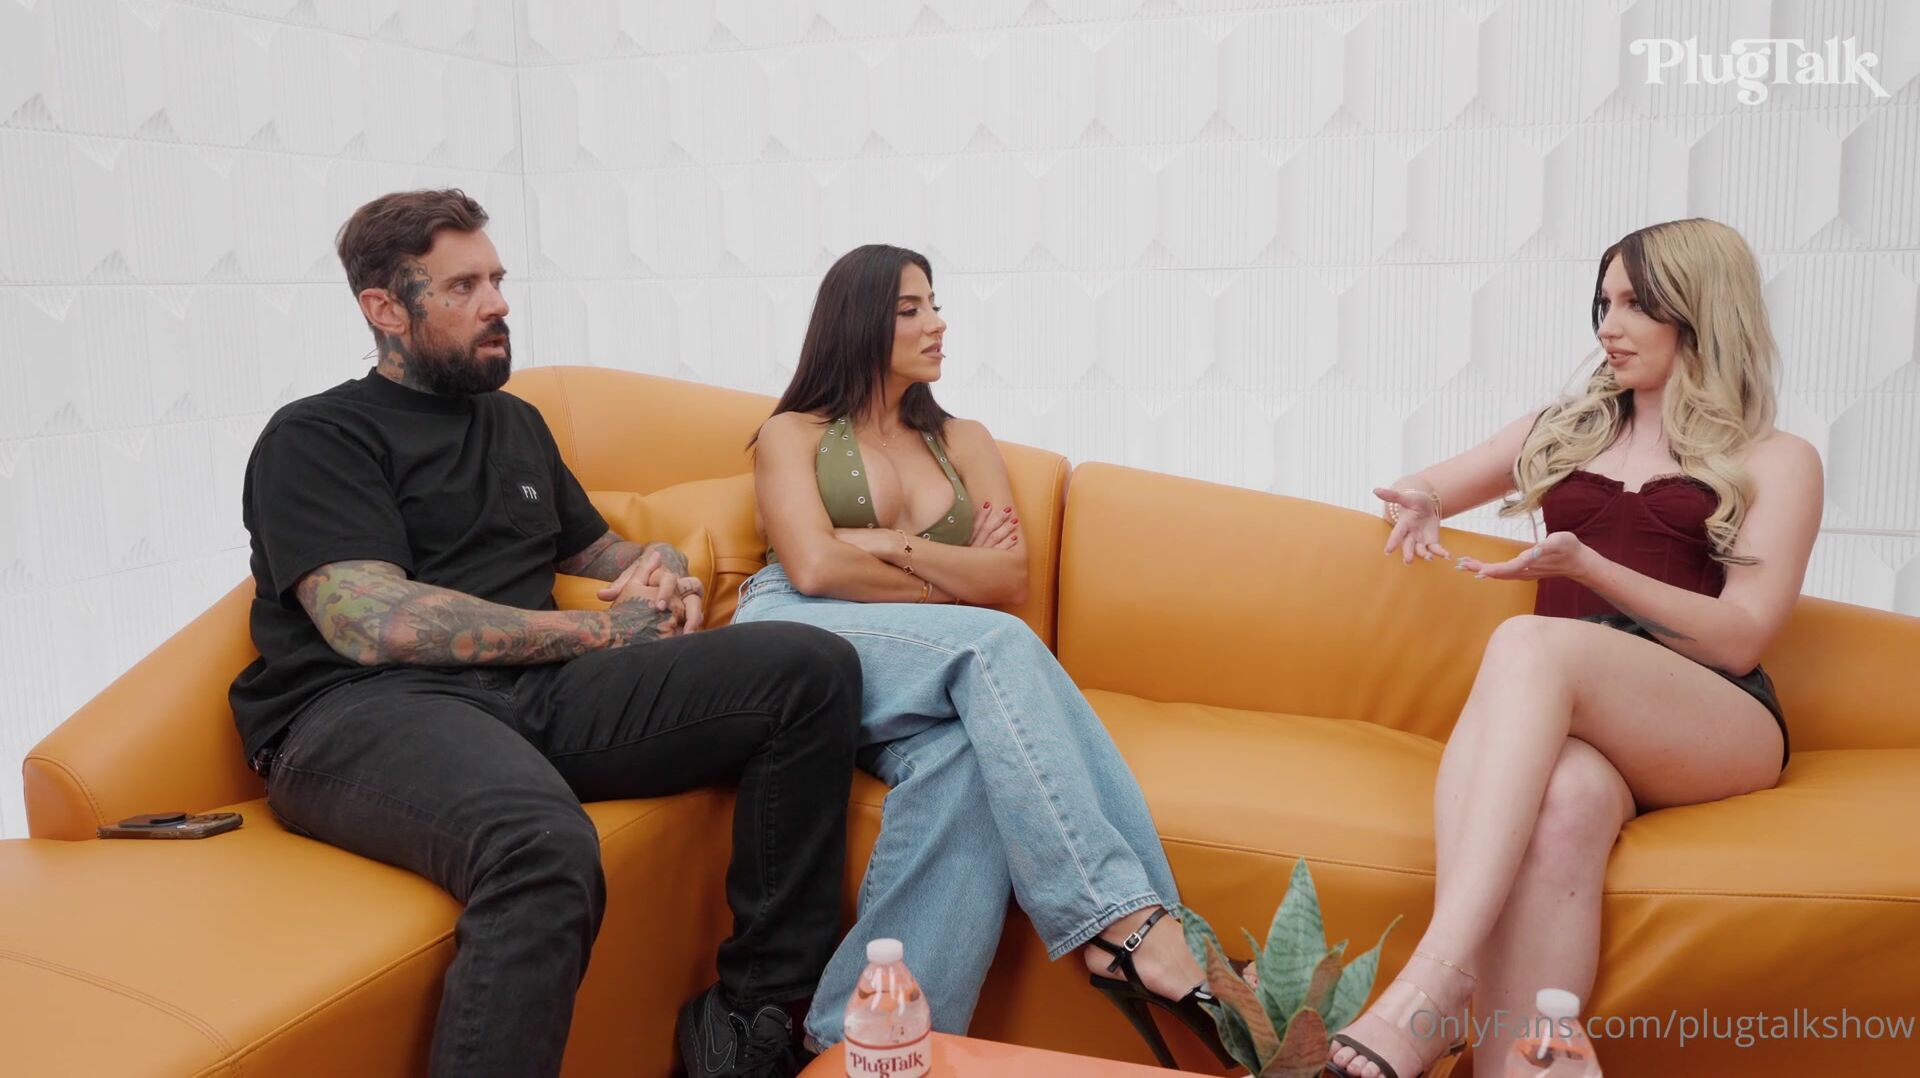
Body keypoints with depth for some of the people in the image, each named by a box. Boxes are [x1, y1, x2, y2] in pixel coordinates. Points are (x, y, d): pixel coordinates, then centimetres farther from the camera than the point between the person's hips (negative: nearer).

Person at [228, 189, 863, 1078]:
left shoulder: (515, 422, 27)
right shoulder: (316, 438, 4)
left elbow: (593, 545, 39)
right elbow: (376, 624, -11)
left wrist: (660, 566, 12)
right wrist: (600, 631, -7)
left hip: (532, 691, 7)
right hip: (365, 709, -6)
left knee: (813, 667, -13)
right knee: (542, 847, -42)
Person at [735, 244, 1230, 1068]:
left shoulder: (962, 442, 25)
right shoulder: (793, 436, 16)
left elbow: (1012, 579, 8)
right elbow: (815, 568, -5)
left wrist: (891, 546, -4)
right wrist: (953, 580, 0)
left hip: (915, 680, 3)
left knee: (966, 753, -37)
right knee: (997, 646, -33)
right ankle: (1128, 920, -40)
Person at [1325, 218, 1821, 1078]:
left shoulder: (1776, 462, 13)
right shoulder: (1566, 428, 25)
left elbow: (1741, 637, 1)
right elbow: (1427, 487, 33)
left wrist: (1584, 565, -14)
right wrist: (1420, 501, 6)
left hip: (1717, 725, -2)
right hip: (1566, 716, 3)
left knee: (1530, 642, -36)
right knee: (1563, 800, -38)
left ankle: (1434, 983, -49)